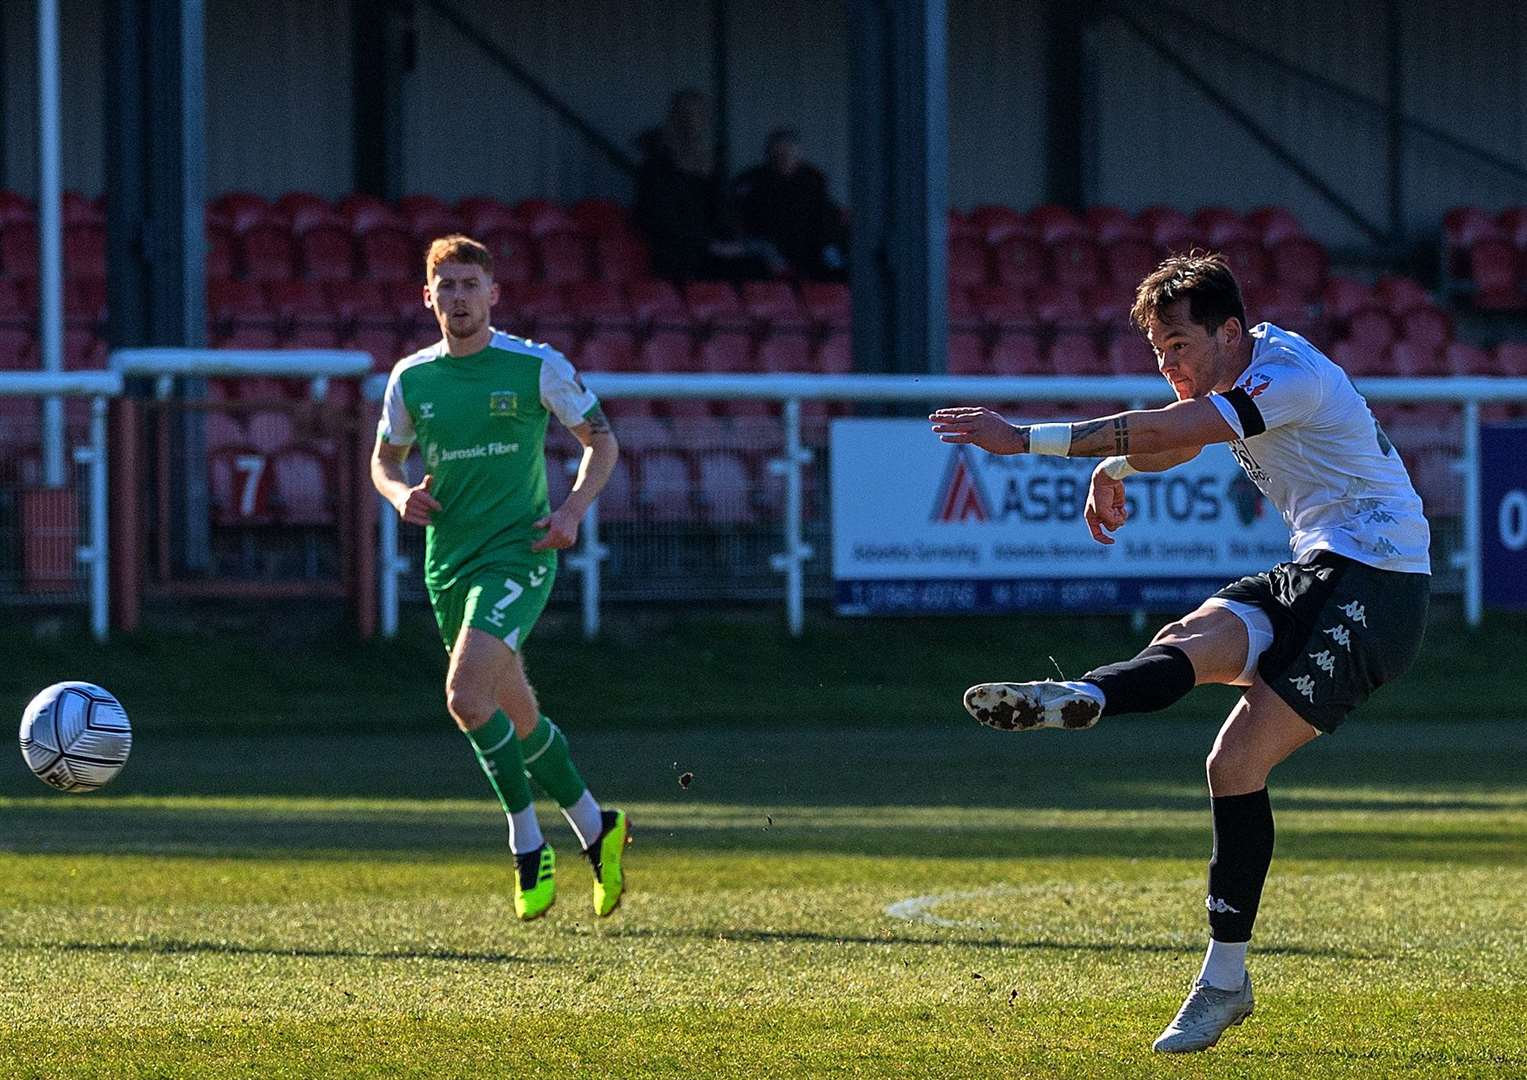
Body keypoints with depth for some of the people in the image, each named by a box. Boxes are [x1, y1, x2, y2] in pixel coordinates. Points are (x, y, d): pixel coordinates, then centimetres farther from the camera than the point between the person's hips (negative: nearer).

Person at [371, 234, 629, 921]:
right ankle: (596, 829, 29)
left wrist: (573, 509, -10)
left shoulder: (537, 367, -4)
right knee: (517, 715, 11)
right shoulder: (410, 379, 7)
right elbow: (384, 459, 20)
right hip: (447, 563, 5)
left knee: (466, 696, -23)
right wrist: (400, 494, -3)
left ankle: (527, 845, -9)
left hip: (517, 554, -5)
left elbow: (601, 440, 5)